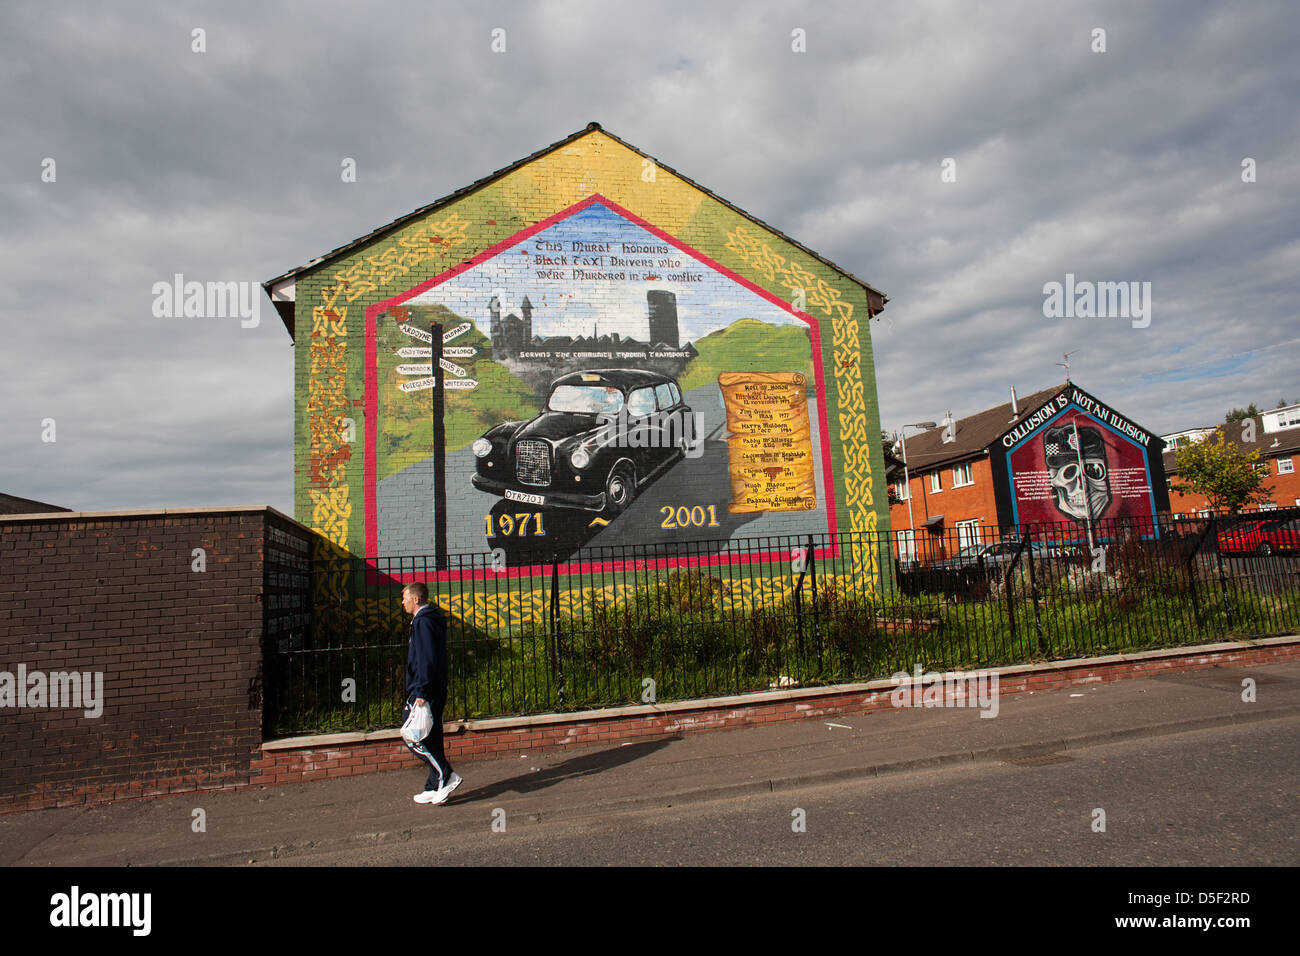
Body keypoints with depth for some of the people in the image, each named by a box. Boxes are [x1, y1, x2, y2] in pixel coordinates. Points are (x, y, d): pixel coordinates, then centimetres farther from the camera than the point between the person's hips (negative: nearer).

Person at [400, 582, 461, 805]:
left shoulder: (423, 622, -14)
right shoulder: (433, 619, 17)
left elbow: (426, 660, -21)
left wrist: (421, 692, -22)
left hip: (425, 692, -10)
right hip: (436, 691, 10)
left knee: (412, 736, -4)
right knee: (430, 738, 12)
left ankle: (445, 776, -4)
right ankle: (435, 788, 17)